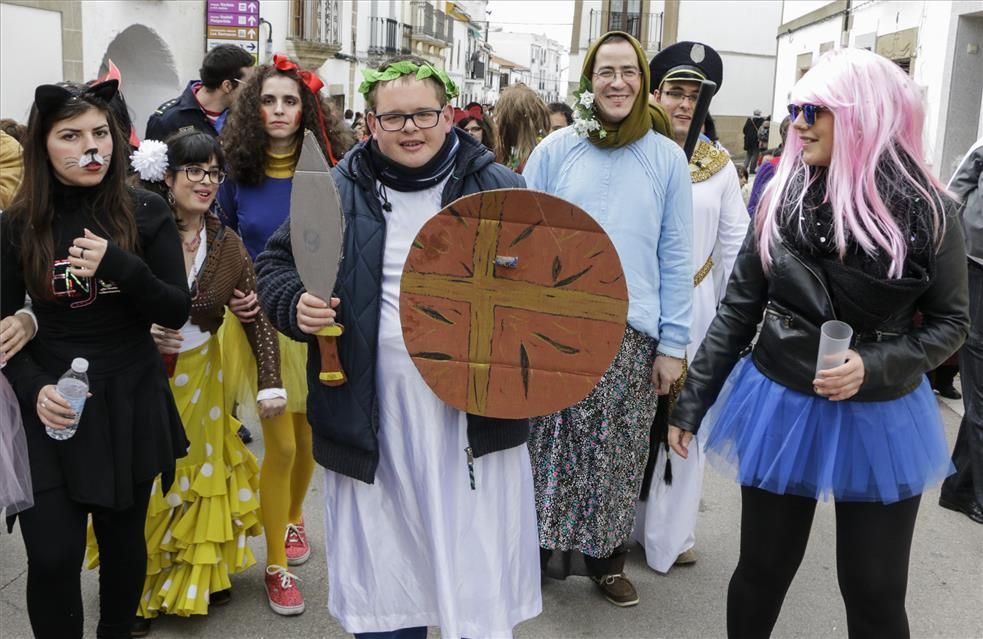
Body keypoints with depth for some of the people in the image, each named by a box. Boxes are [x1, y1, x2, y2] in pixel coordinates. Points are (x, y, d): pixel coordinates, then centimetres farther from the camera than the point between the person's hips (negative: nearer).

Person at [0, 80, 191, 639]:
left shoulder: (146, 212, -3)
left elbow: (177, 312, -6)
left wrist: (120, 267, -22)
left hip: (131, 404, 1)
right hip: (51, 412, 0)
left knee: (123, 538, 13)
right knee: (53, 557, -6)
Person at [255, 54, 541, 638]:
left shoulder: (499, 189, 1)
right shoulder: (337, 192, 3)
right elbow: (276, 265, 12)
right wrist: (296, 305, -9)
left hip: (475, 414, -1)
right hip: (371, 423, 1)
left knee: (480, 584, 9)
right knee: (382, 588, 16)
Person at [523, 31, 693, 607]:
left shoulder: (667, 158, 4)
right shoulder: (556, 150, 3)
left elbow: (676, 258, 4)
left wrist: (673, 343, 0)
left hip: (632, 333, 0)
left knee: (617, 456, 9)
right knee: (551, 448, 6)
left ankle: (608, 559, 28)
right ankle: (536, 550, 25)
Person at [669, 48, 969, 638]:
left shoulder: (929, 212, -10)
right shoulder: (781, 199, -4)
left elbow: (951, 322, -2)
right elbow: (737, 312, 1)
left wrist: (873, 365, -20)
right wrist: (692, 403, 2)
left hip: (880, 419, -1)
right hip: (779, 407, 2)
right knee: (763, 570, 13)